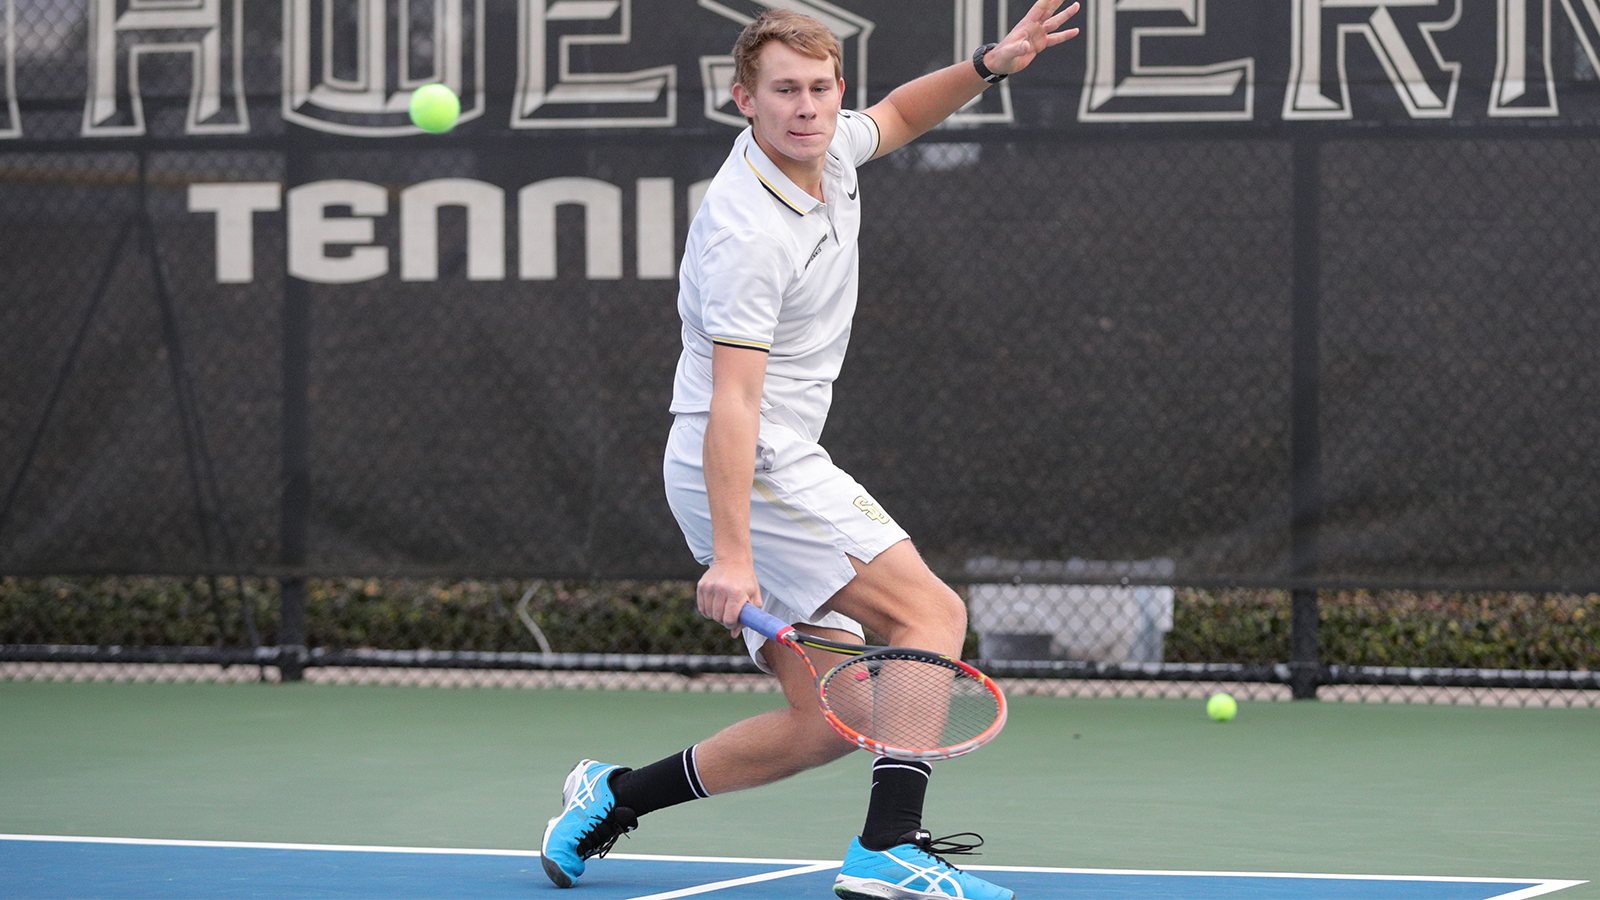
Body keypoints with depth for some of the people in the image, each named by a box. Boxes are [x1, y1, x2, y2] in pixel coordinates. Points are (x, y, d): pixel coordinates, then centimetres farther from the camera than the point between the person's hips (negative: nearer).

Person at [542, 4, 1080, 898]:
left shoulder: (825, 149, 5)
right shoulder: (748, 233, -21)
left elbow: (899, 114, 28)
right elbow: (733, 401, -27)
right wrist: (730, 554, -32)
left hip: (783, 468, 9)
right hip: (748, 473, -9)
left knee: (826, 721, 6)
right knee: (930, 611, -16)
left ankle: (613, 797, 15)